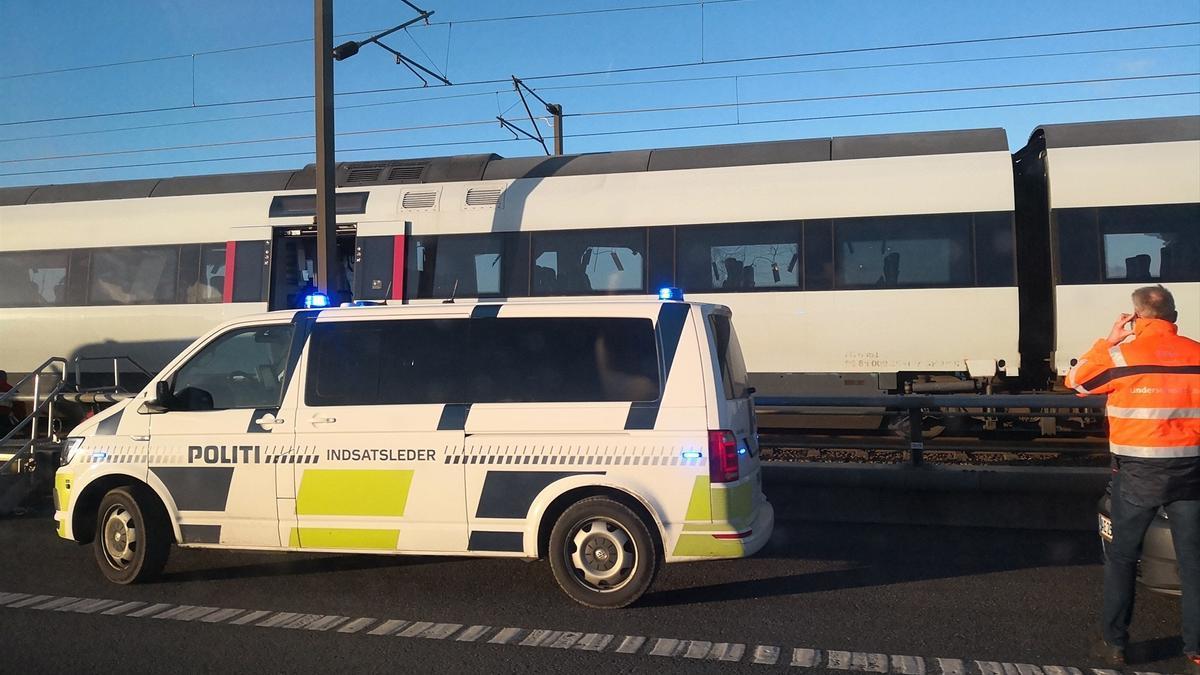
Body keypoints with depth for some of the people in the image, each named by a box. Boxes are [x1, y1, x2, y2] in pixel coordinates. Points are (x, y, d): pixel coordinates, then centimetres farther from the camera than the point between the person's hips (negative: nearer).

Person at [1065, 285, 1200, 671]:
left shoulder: (1121, 355, -8)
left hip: (1137, 472, -2)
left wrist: (1108, 341, 11)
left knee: (1122, 556, 12)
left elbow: (1076, 380, 7)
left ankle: (1115, 643, 19)